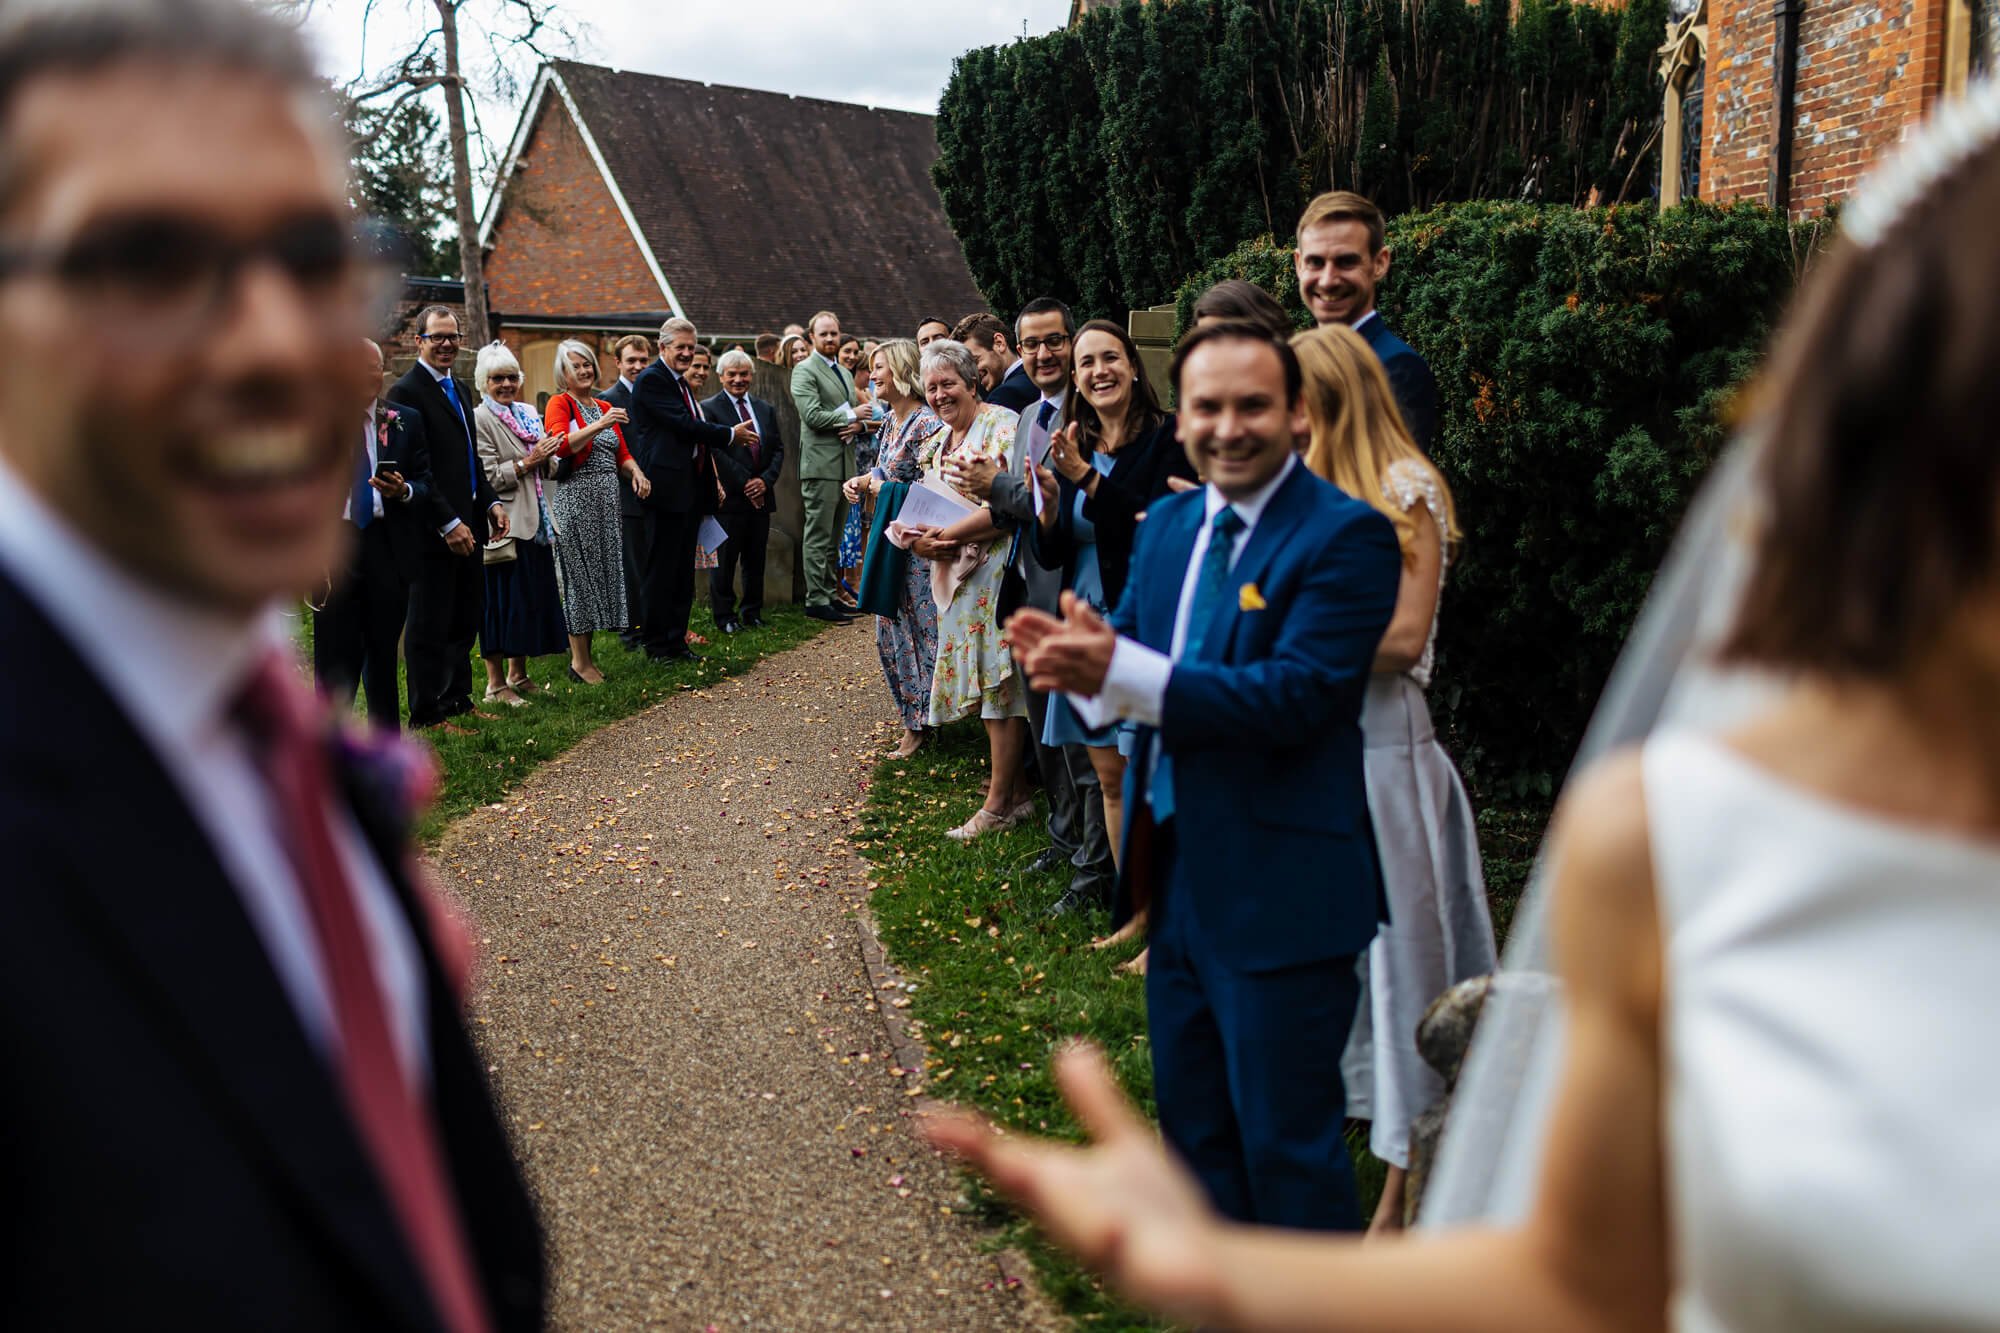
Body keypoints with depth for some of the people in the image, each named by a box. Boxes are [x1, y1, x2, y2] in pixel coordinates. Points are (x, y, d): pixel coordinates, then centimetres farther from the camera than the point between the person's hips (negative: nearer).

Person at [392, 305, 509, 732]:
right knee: (430, 625, 1)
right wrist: (449, 523, -20)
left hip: (467, 525, 9)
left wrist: (491, 503, 10)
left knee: (468, 616, 15)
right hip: (434, 530, -9)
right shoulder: (406, 391, -12)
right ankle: (427, 713, 10)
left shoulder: (461, 389, 16)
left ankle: (459, 700, 26)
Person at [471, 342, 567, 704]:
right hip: (504, 523, -8)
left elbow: (545, 469, 18)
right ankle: (496, 684, 5)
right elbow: (486, 478, -17)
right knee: (502, 601, -3)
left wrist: (546, 458, -3)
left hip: (534, 520, 8)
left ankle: (518, 674, 24)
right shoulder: (479, 420, -8)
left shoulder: (527, 414, 14)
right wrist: (527, 462, -18)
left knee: (534, 596, 11)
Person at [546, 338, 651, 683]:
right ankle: (579, 661, 3)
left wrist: (636, 473, -3)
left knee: (602, 571, 9)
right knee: (580, 573, -4)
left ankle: (588, 655, 18)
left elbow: (622, 453, 18)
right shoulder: (560, 403, -3)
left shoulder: (605, 407, 17)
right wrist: (599, 425, -29)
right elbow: (560, 445, -21)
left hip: (606, 499, 7)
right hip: (575, 497, -7)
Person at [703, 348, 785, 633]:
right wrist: (745, 483, -13)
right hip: (729, 497, -5)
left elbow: (778, 449, 12)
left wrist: (765, 480, -5)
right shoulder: (709, 409, -3)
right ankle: (724, 617, 10)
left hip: (761, 495, 5)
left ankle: (753, 614, 19)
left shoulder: (766, 409, 15)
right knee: (724, 560, 1)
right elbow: (715, 452, -11)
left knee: (756, 559, 9)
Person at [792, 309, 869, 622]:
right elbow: (812, 415, -16)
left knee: (834, 536, 12)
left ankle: (831, 593, 18)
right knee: (819, 535, -6)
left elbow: (859, 414, 21)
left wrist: (858, 425, -2)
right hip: (820, 464, -8)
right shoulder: (805, 370, -5)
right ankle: (816, 599, -3)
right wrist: (851, 415, -9)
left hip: (844, 463, 8)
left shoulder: (844, 373, 20)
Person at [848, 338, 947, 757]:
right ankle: (912, 712, 27)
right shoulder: (891, 420, 10)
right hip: (888, 537, 10)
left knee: (918, 627, 0)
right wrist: (862, 480, 4)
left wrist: (883, 489, -13)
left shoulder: (927, 424, -17)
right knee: (890, 629, 15)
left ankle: (918, 722, 10)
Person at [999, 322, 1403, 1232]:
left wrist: (1120, 670, -32)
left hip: (1279, 891, -8)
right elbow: (1137, 665, 6)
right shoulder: (1167, 525, 9)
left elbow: (1294, 697, -26)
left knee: (1287, 1141, 5)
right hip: (1176, 876, 8)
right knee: (1192, 1124, 23)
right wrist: (1085, 658, -19)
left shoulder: (1347, 536, -16)